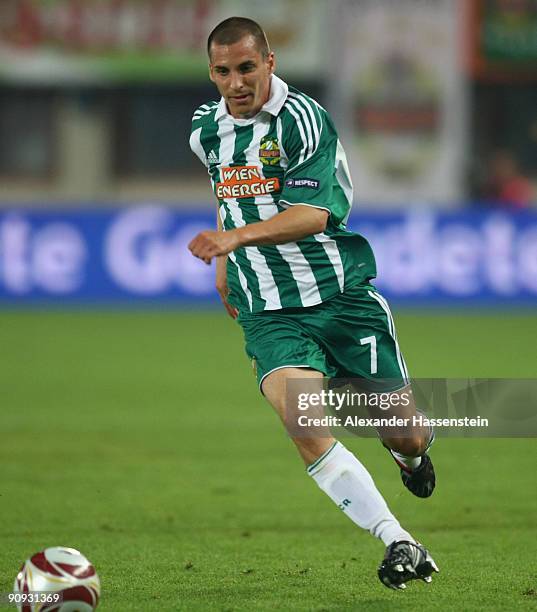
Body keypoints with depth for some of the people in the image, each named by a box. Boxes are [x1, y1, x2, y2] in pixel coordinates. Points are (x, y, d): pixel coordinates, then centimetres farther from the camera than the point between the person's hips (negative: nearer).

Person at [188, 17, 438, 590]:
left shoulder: (302, 121, -15)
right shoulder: (206, 128, 6)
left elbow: (313, 214, -27)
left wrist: (239, 236, -41)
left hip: (343, 297, -3)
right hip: (269, 314, 3)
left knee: (404, 436, 4)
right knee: (302, 422, -24)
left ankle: (412, 454, 45)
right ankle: (400, 544, -20)